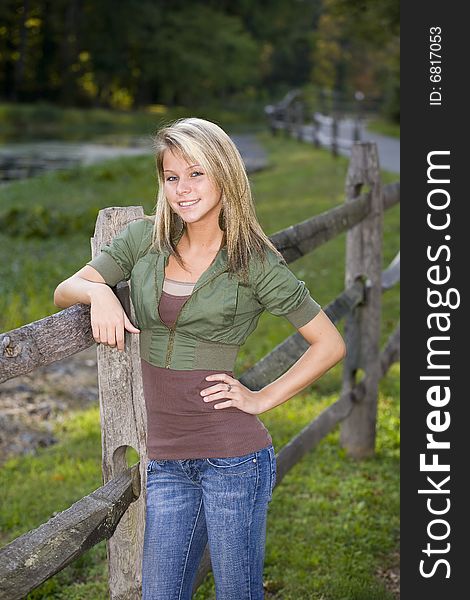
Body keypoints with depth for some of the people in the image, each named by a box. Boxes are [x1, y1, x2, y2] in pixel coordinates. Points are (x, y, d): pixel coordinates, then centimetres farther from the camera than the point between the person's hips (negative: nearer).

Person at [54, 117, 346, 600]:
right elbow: (64, 291, 5)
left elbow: (329, 344, -1)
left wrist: (262, 398, -5)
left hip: (233, 454, -3)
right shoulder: (144, 238, 5)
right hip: (166, 458, 4)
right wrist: (97, 290, -16)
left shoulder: (255, 262, -6)